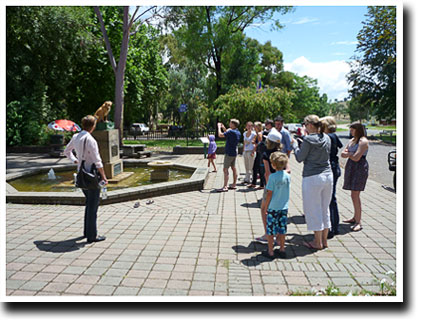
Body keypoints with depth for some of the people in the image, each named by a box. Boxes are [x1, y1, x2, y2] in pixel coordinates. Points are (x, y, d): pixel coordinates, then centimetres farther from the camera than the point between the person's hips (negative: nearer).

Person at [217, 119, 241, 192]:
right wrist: (224, 128, 20)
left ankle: (225, 187, -10)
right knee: (234, 168, 13)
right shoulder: (238, 132, 9)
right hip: (234, 152, 9)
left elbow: (220, 135, -20)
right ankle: (234, 185, 19)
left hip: (229, 153, -9)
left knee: (225, 169, -8)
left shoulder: (231, 131, -19)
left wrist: (219, 127, -5)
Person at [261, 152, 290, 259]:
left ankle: (270, 252, 12)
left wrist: (265, 207, -4)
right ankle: (282, 250, 25)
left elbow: (269, 194, -13)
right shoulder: (287, 176, 0)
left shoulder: (272, 176, -16)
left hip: (273, 207, -5)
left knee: (270, 230, 6)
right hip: (284, 207, 5)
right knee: (282, 230, 15)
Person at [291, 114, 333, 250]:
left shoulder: (308, 140, -13)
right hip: (328, 175, 7)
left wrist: (295, 144, 9)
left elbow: (300, 158, -7)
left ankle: (318, 242, 13)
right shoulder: (327, 138, 7)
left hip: (312, 178, -7)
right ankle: (324, 240, 26)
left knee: (313, 209, 4)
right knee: (325, 208, 16)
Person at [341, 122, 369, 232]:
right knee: (354, 195, 13)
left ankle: (358, 222, -7)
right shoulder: (352, 140, 17)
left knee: (355, 195, -12)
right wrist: (350, 154, -9)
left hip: (360, 168, -8)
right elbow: (342, 154, 12)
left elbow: (356, 158, -18)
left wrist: (348, 153, 1)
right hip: (351, 167, 8)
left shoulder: (363, 141, -10)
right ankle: (355, 218, 23)